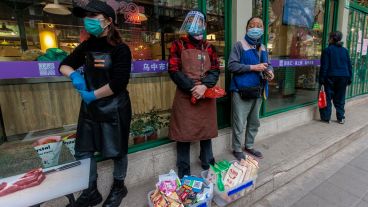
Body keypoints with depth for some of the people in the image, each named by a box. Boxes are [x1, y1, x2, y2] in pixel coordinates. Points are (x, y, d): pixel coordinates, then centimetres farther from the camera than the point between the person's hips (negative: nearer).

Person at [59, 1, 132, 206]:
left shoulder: (120, 49, -12)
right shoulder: (87, 46, 7)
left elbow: (118, 83, -20)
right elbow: (64, 65, 17)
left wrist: (93, 95, -11)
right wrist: (74, 75, -5)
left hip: (114, 109, -6)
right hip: (89, 107, 7)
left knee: (117, 151, 10)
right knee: (83, 152, 13)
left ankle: (119, 188, 36)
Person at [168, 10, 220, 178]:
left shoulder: (208, 47, 13)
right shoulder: (178, 45, 2)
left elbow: (215, 70, 5)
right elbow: (174, 71, -7)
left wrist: (204, 86, -14)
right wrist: (193, 88, -15)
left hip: (206, 96, 4)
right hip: (185, 96, -3)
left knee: (206, 131, 14)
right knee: (184, 134, 3)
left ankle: (208, 166, 36)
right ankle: (183, 173, 20)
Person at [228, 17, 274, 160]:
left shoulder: (263, 48, 15)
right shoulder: (239, 45, -6)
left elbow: (267, 65, 23)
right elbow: (232, 65, -16)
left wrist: (270, 72, -1)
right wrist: (253, 67, -19)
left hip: (258, 91, 7)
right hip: (241, 91, -7)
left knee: (254, 122, 17)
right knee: (239, 124, 0)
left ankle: (249, 146, 35)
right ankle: (237, 149, 18)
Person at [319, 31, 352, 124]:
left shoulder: (327, 50, -6)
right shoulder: (345, 50, 10)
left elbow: (324, 66, -10)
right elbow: (349, 65, 12)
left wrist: (321, 79, -8)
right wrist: (349, 78, 17)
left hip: (331, 77, -5)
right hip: (344, 77, 5)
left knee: (328, 97, 3)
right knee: (340, 98, 12)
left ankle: (326, 117, 6)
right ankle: (341, 118, 16)